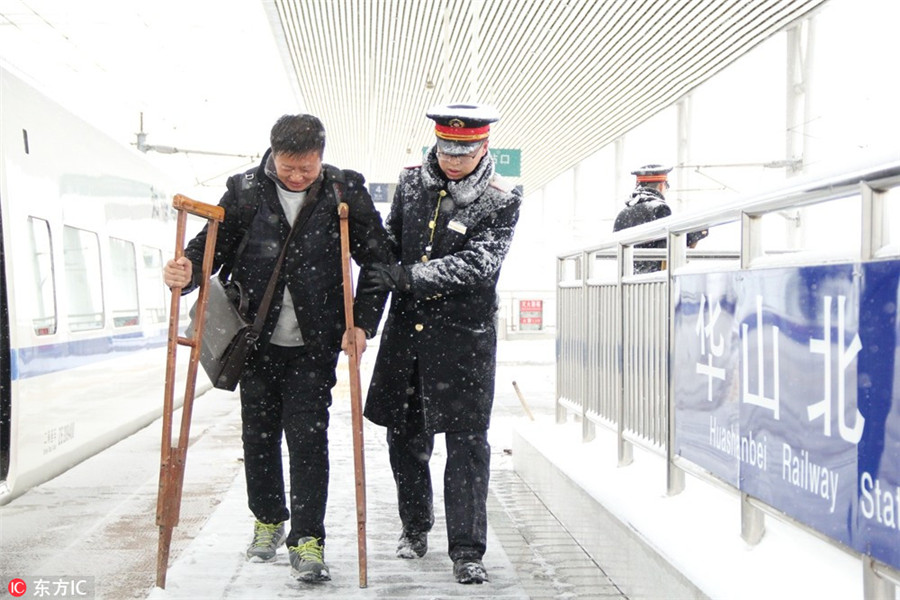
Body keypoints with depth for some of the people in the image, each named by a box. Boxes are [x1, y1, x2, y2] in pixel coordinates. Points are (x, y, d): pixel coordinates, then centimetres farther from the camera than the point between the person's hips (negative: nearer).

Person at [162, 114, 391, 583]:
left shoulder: (345, 192, -5)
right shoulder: (245, 190, -2)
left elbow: (378, 260, -1)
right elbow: (213, 244, 2)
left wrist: (363, 323, -8)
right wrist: (186, 271, -21)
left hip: (314, 343, -2)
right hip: (256, 339, 3)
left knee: (308, 436, -4)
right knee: (259, 433, 12)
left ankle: (308, 540, 5)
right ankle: (268, 522, 32)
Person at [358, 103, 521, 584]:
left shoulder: (500, 200, -6)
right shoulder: (411, 182, 7)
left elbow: (477, 265, -18)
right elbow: (386, 245, 14)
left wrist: (405, 276, -23)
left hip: (464, 337, -4)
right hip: (405, 329, 4)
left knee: (467, 444, -2)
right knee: (404, 435, 13)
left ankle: (467, 550, 9)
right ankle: (415, 527, 34)